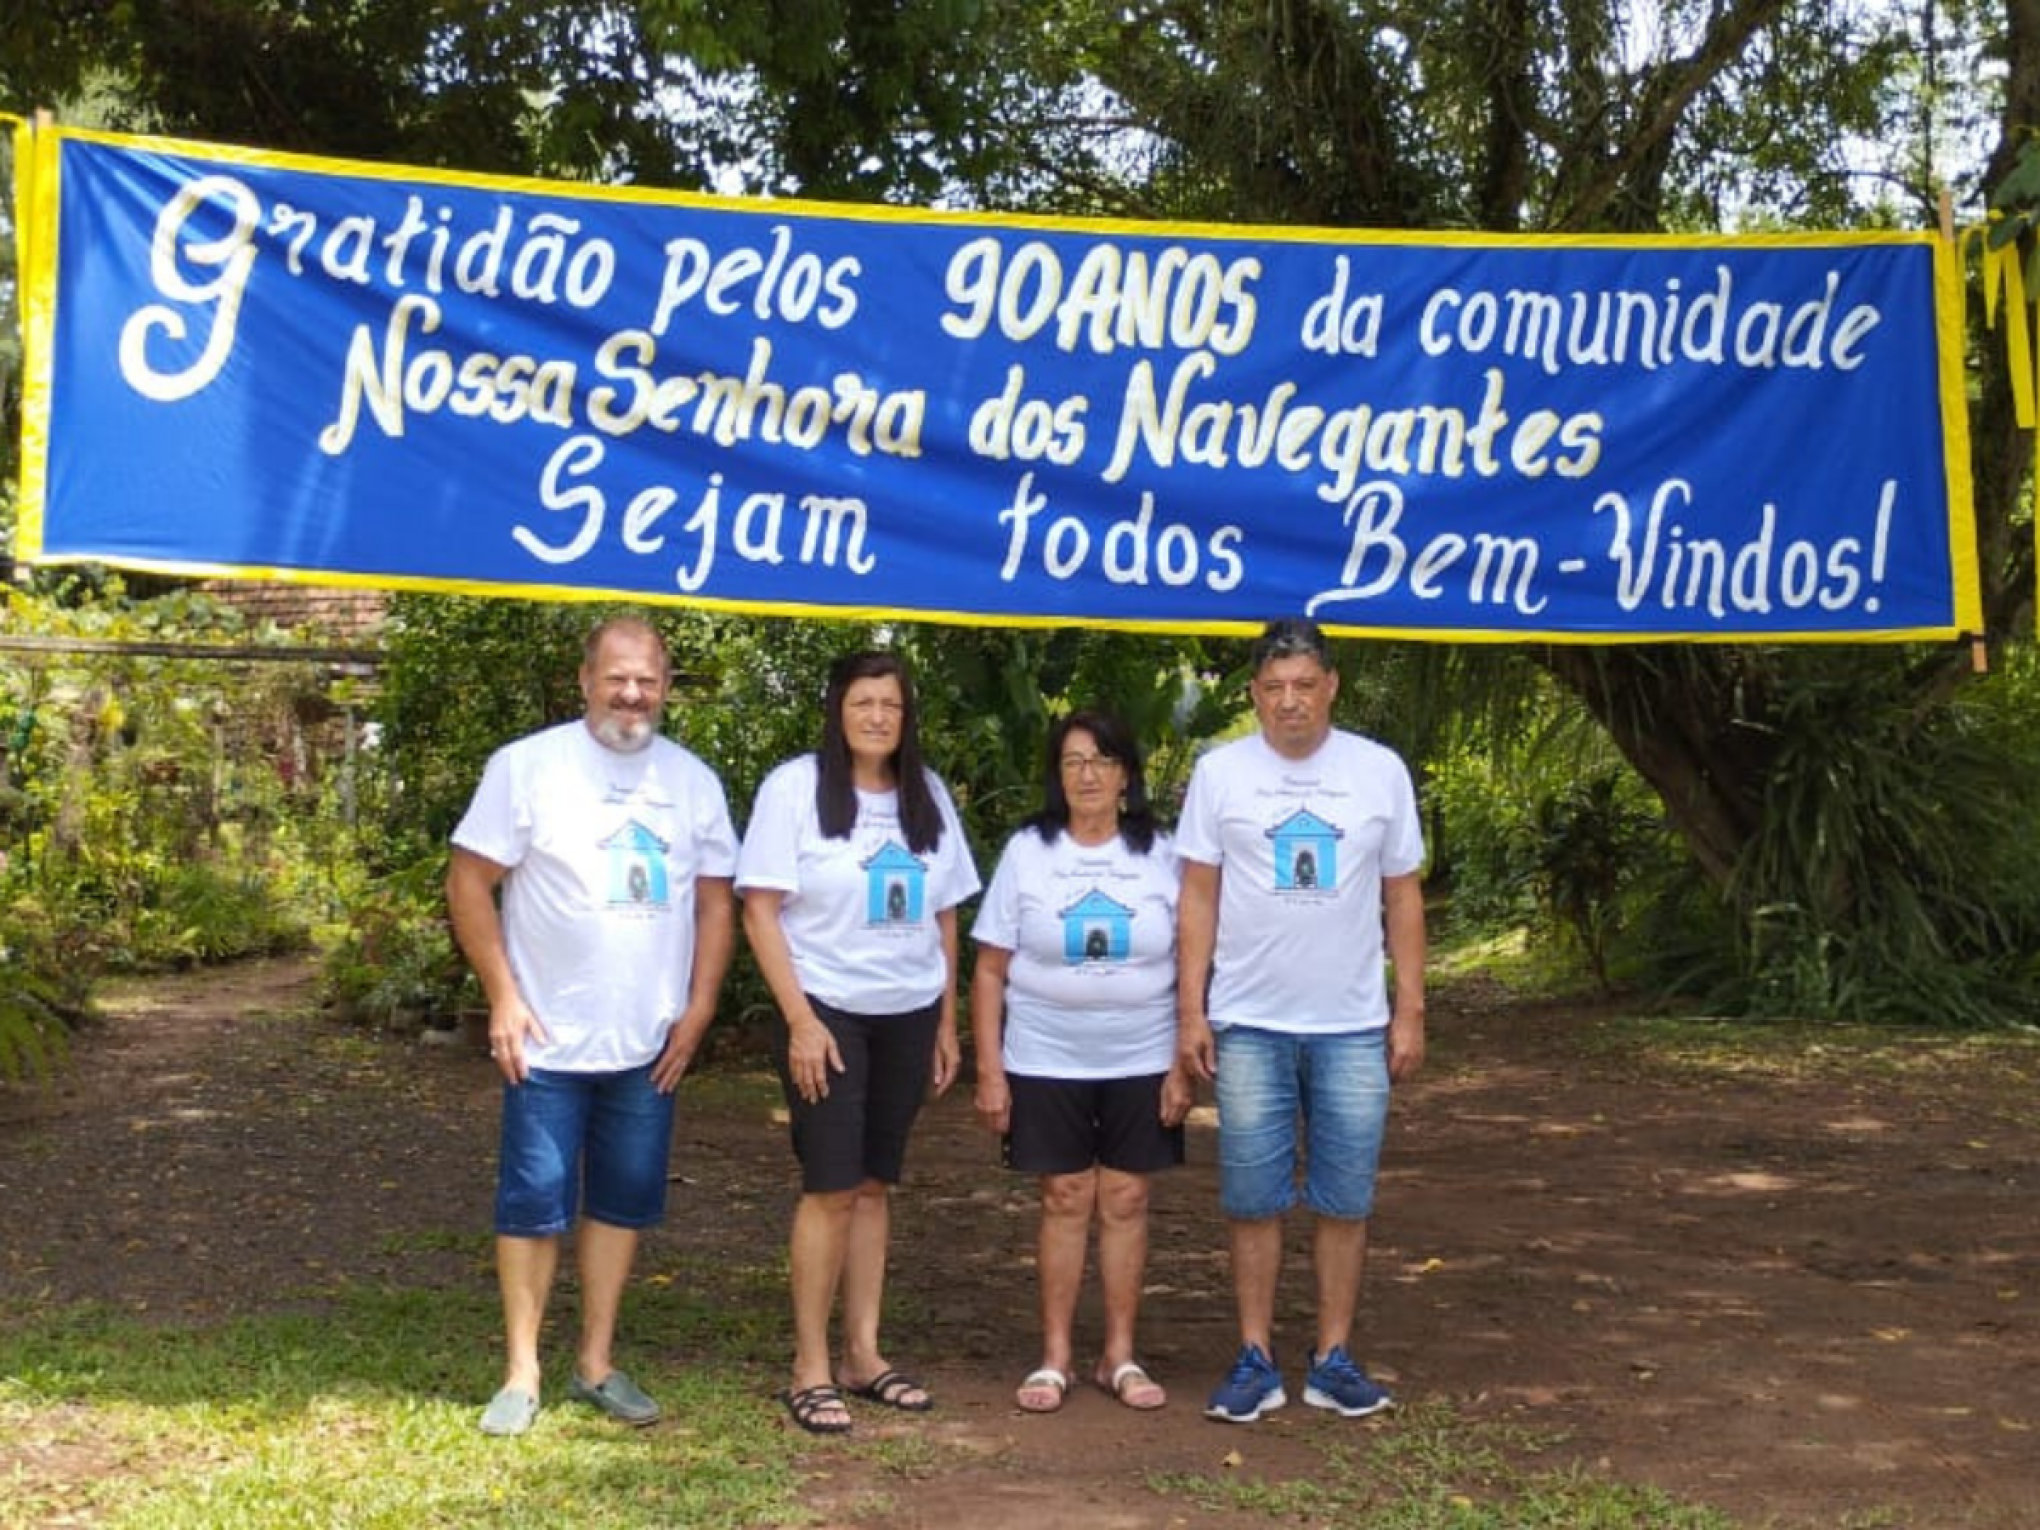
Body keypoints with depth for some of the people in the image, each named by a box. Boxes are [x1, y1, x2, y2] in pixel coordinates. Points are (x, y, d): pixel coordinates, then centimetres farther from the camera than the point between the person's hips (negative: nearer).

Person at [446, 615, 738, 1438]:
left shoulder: (693, 781, 6)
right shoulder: (528, 765, -6)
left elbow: (716, 900, 10)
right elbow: (469, 882, -5)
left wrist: (698, 1008, 2)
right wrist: (503, 996, -11)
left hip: (649, 1045, 4)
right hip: (549, 1041, -4)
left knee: (624, 1202, 11)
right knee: (534, 1202, 1)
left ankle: (596, 1363, 24)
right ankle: (521, 1372, 14)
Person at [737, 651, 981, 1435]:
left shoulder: (927, 796, 8)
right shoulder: (795, 787, -6)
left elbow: (944, 915, 12)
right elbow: (759, 908, -9)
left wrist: (947, 1022, 9)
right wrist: (799, 1020, -15)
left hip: (908, 1016, 4)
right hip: (828, 1012, -4)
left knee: (874, 1185, 9)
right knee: (831, 1188, -6)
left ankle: (863, 1355, 17)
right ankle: (811, 1369, 3)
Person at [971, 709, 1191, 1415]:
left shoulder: (1159, 856, 1)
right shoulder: (1027, 851, -1)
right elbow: (990, 969, -1)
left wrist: (1184, 1065, -3)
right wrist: (989, 1070, -5)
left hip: (1142, 1062, 1)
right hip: (1047, 1063, 0)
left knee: (1126, 1200, 5)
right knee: (1065, 1200, 4)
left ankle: (1120, 1355, 17)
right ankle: (1055, 1356, 14)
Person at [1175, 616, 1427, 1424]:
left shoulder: (1380, 771, 4)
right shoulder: (1220, 772, 0)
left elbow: (1403, 896, 7)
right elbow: (1198, 897, 1)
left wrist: (1410, 1011, 2)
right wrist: (1190, 1012, -4)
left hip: (1354, 1026, 1)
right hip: (1249, 1024, -1)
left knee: (1345, 1199, 6)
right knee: (1252, 1199, 4)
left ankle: (1334, 1360, 17)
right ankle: (1256, 1359, 14)